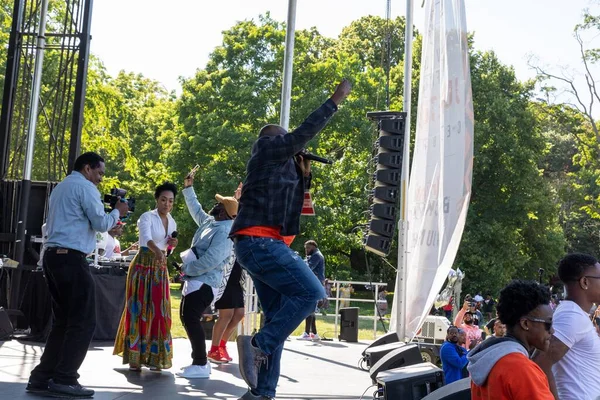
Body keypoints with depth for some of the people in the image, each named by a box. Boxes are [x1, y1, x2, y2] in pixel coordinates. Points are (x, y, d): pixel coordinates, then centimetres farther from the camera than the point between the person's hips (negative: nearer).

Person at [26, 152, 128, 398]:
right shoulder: (85, 187, -6)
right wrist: (117, 212, 8)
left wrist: (109, 220, 24)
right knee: (84, 321, -6)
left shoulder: (60, 188, 24)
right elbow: (101, 224, -10)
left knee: (63, 321, 12)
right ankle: (64, 380, -8)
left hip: (52, 256, 10)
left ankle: (42, 378, 10)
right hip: (71, 258, -10)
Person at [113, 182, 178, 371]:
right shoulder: (147, 217, -11)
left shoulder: (172, 222, 9)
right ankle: (135, 358, 0)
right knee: (139, 310, -5)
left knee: (158, 312, 3)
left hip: (160, 268, 6)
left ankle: (154, 358, 9)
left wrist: (172, 244, -2)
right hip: (142, 265, -6)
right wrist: (156, 250, -51)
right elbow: (146, 238, -31)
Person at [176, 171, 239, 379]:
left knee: (191, 318, -13)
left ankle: (200, 365, -8)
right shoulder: (210, 222, 10)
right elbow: (197, 210, 30)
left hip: (203, 282, -10)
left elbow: (211, 260, -28)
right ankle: (200, 360, 20)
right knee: (187, 318, 13)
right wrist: (188, 189, 29)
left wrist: (187, 269, -17)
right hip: (195, 280, 10)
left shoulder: (225, 232, -20)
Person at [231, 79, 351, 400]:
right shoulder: (269, 150, 3)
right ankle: (258, 343, -18)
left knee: (278, 318, 7)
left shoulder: (279, 167, 27)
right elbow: (305, 132, -6)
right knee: (311, 292, -18)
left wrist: (303, 177, 16)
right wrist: (336, 100, 1)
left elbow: (292, 210, 25)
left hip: (262, 245, 10)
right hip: (259, 242, -10)